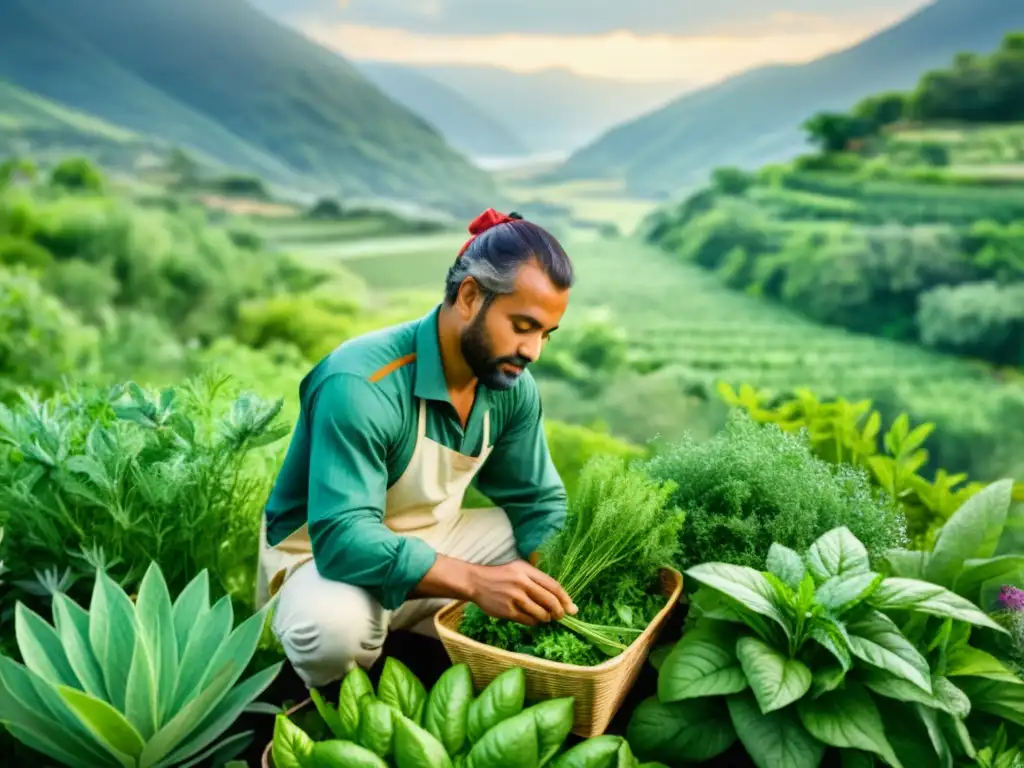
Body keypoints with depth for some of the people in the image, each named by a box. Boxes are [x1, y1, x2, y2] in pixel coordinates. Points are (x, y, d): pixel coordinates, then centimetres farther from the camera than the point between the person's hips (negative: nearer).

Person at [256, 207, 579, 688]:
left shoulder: (513, 386, -9)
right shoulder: (360, 386, -31)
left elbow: (537, 502, -1)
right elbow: (342, 537, -37)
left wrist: (555, 587, -21)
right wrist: (476, 581, -46)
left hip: (433, 546, 7)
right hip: (326, 555, -6)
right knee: (334, 626, -40)